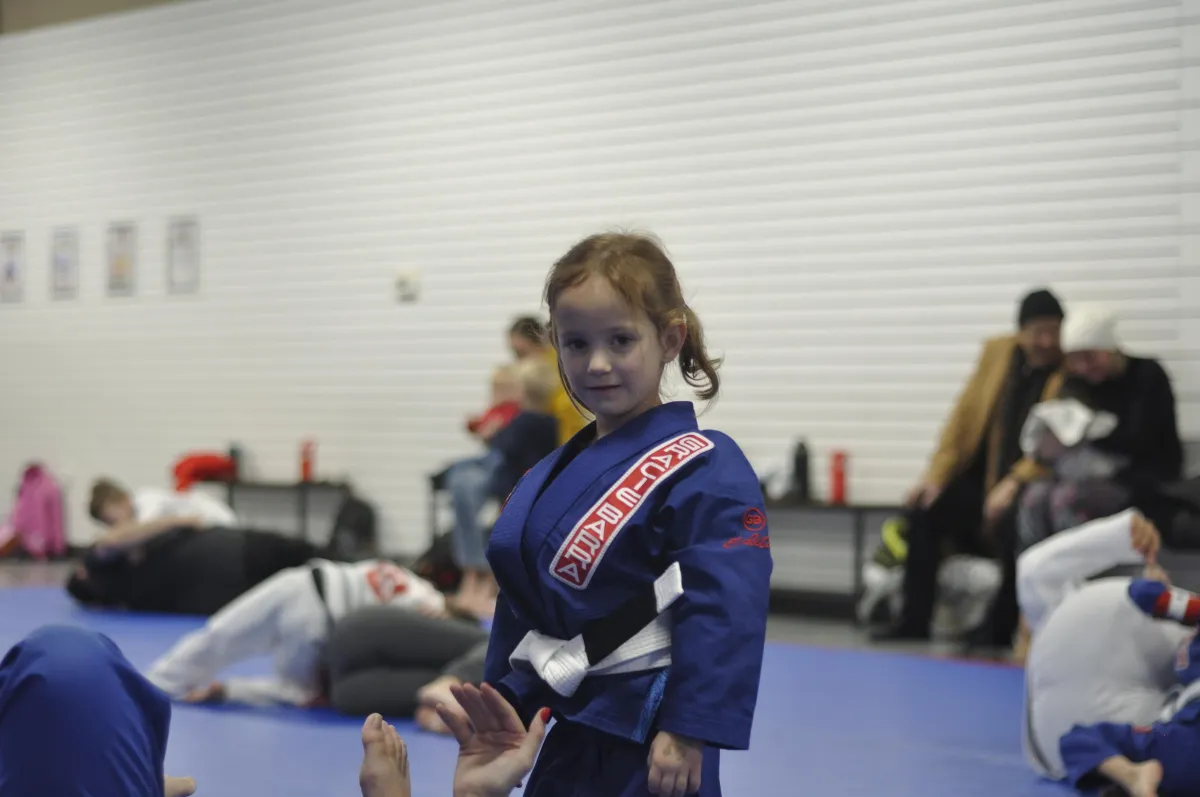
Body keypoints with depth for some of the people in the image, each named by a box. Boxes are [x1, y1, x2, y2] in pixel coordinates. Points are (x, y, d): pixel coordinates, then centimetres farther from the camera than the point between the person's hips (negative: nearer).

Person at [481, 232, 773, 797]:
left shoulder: (704, 471, -15)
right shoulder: (550, 477, 9)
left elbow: (722, 612, -21)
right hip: (565, 739, 8)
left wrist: (688, 731, -23)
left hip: (647, 748, -8)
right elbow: (516, 610, 16)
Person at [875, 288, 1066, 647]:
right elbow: (965, 415, 8)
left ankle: (998, 631, -17)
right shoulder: (997, 351, 7)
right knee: (926, 507, -11)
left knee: (1015, 522, -35)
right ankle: (914, 621, -3)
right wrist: (936, 474, -1)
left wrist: (1015, 482, -28)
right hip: (983, 473, 6)